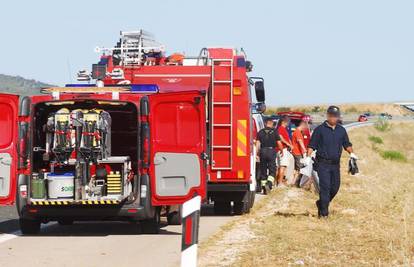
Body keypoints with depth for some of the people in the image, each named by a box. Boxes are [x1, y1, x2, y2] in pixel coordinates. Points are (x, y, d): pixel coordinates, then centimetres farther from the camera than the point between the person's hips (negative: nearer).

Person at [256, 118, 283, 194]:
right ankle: (269, 183, -24)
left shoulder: (261, 132, 6)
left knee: (263, 171, 11)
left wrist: (257, 154, 4)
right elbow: (279, 143, -1)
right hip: (271, 151, -2)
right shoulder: (274, 131, 0)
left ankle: (263, 186, 13)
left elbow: (258, 143, 1)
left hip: (263, 151, 2)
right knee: (272, 170, -1)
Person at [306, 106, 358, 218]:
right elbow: (312, 145, -3)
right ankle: (323, 212, -10)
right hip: (323, 163, -5)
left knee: (335, 187, 8)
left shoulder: (341, 130, 13)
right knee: (325, 187, -12)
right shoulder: (320, 129, -2)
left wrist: (351, 153, 1)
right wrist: (308, 157, -16)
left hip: (335, 164, 5)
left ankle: (322, 203, 30)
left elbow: (347, 144, 20)